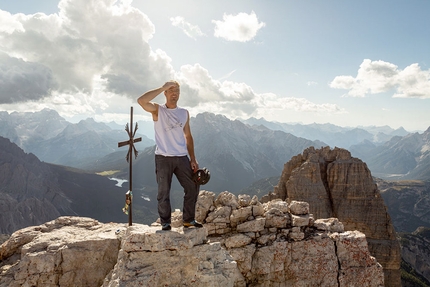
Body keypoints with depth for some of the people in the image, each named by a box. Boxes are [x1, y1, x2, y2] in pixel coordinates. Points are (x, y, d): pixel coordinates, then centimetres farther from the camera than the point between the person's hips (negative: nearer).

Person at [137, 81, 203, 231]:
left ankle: (188, 219, 21)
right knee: (164, 192, 3)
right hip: (163, 158, -4)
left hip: (182, 157, 4)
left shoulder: (184, 113, 10)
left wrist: (193, 159, 6)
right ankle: (165, 223, 17)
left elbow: (188, 136, 13)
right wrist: (162, 87, -19)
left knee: (193, 187, 6)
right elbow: (141, 100, -22)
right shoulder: (157, 110, -2)